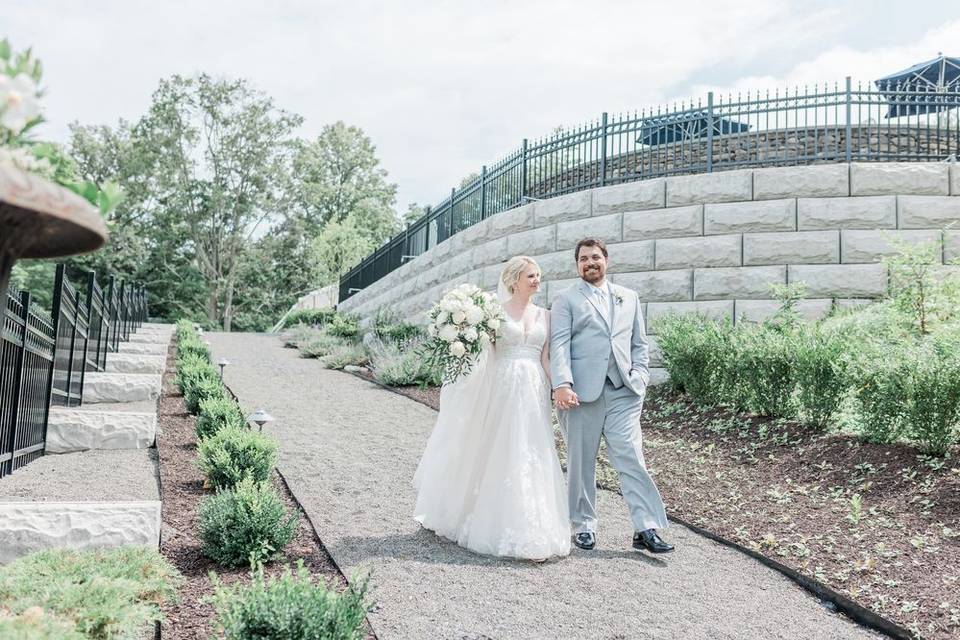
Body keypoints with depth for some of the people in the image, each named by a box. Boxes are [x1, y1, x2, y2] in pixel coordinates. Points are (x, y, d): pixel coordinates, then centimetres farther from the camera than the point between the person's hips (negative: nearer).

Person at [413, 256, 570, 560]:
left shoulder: (544, 315, 12)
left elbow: (546, 357, 10)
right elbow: (480, 349, -1)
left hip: (534, 393, 3)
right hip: (502, 390, -3)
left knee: (531, 459, 2)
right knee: (499, 457, 1)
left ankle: (530, 535, 11)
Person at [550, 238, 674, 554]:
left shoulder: (628, 297, 19)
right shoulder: (566, 300, 6)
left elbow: (639, 343, 18)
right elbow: (559, 344, -5)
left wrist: (639, 376, 3)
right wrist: (562, 385, -17)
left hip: (623, 391, 2)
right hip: (582, 392, -2)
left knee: (632, 458, -5)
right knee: (581, 462, 6)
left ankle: (646, 528, -1)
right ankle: (583, 526, 19)